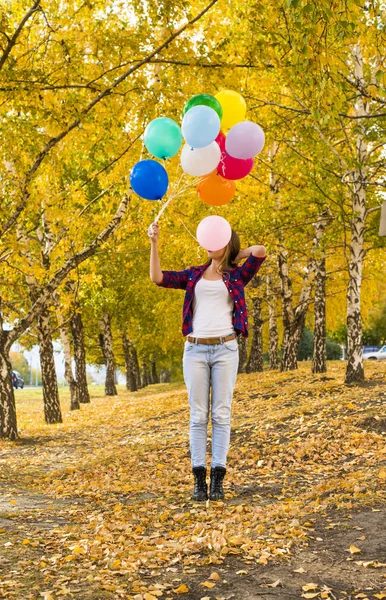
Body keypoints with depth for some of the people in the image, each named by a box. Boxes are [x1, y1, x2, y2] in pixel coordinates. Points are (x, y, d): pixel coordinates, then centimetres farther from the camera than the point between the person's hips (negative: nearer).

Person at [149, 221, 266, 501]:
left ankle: (218, 478, 2)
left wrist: (234, 256, 10)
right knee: (198, 416, 1)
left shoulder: (236, 276, 9)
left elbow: (260, 251, -5)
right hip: (195, 349, 2)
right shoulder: (193, 275, 15)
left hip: (225, 349, -1)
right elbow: (158, 277, 6)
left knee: (221, 414, -1)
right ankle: (199, 478, 5)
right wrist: (154, 243, -1)